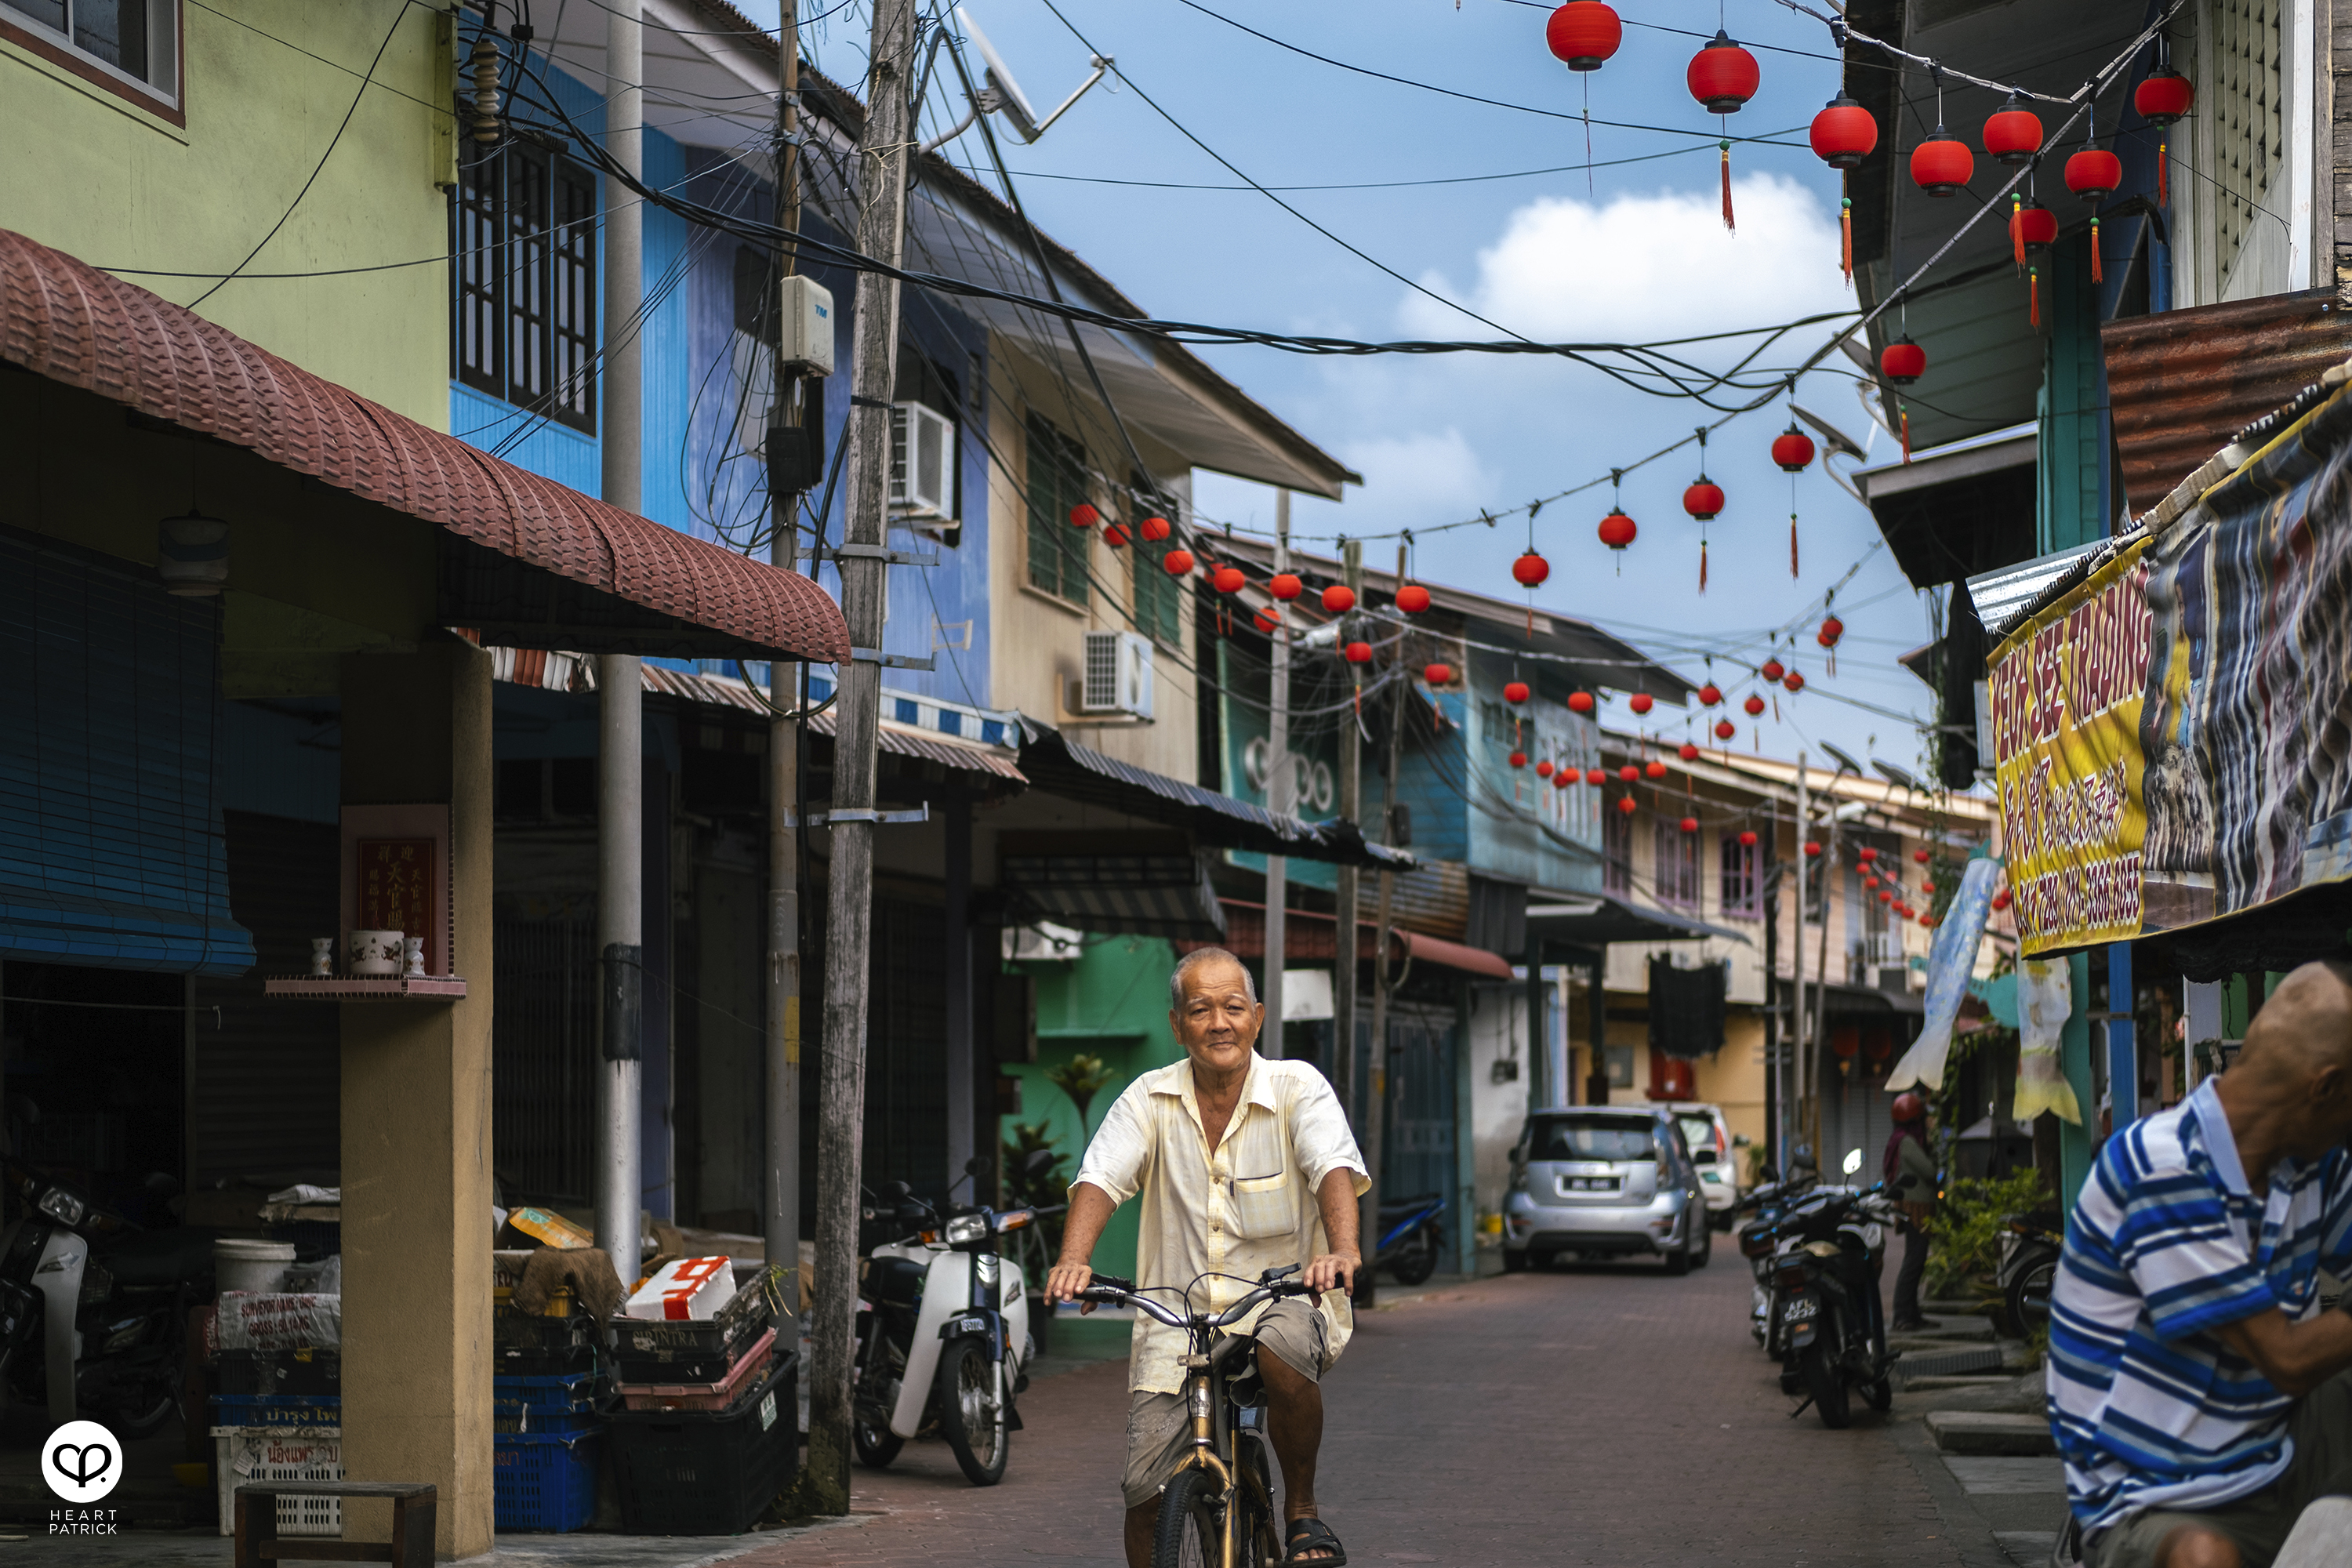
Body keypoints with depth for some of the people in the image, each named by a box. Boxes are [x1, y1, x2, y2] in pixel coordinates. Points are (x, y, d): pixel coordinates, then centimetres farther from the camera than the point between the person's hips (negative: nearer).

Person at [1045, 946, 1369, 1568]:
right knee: (1146, 1490, -9)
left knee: (1284, 1351, -36)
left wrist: (1342, 1249, -38)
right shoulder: (1149, 1100, 4)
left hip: (1280, 1300, -2)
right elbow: (1100, 1178, -8)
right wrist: (1073, 1259, -28)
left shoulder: (1298, 1088, -2)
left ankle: (1302, 1510, -12)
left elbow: (1335, 1168, -17)